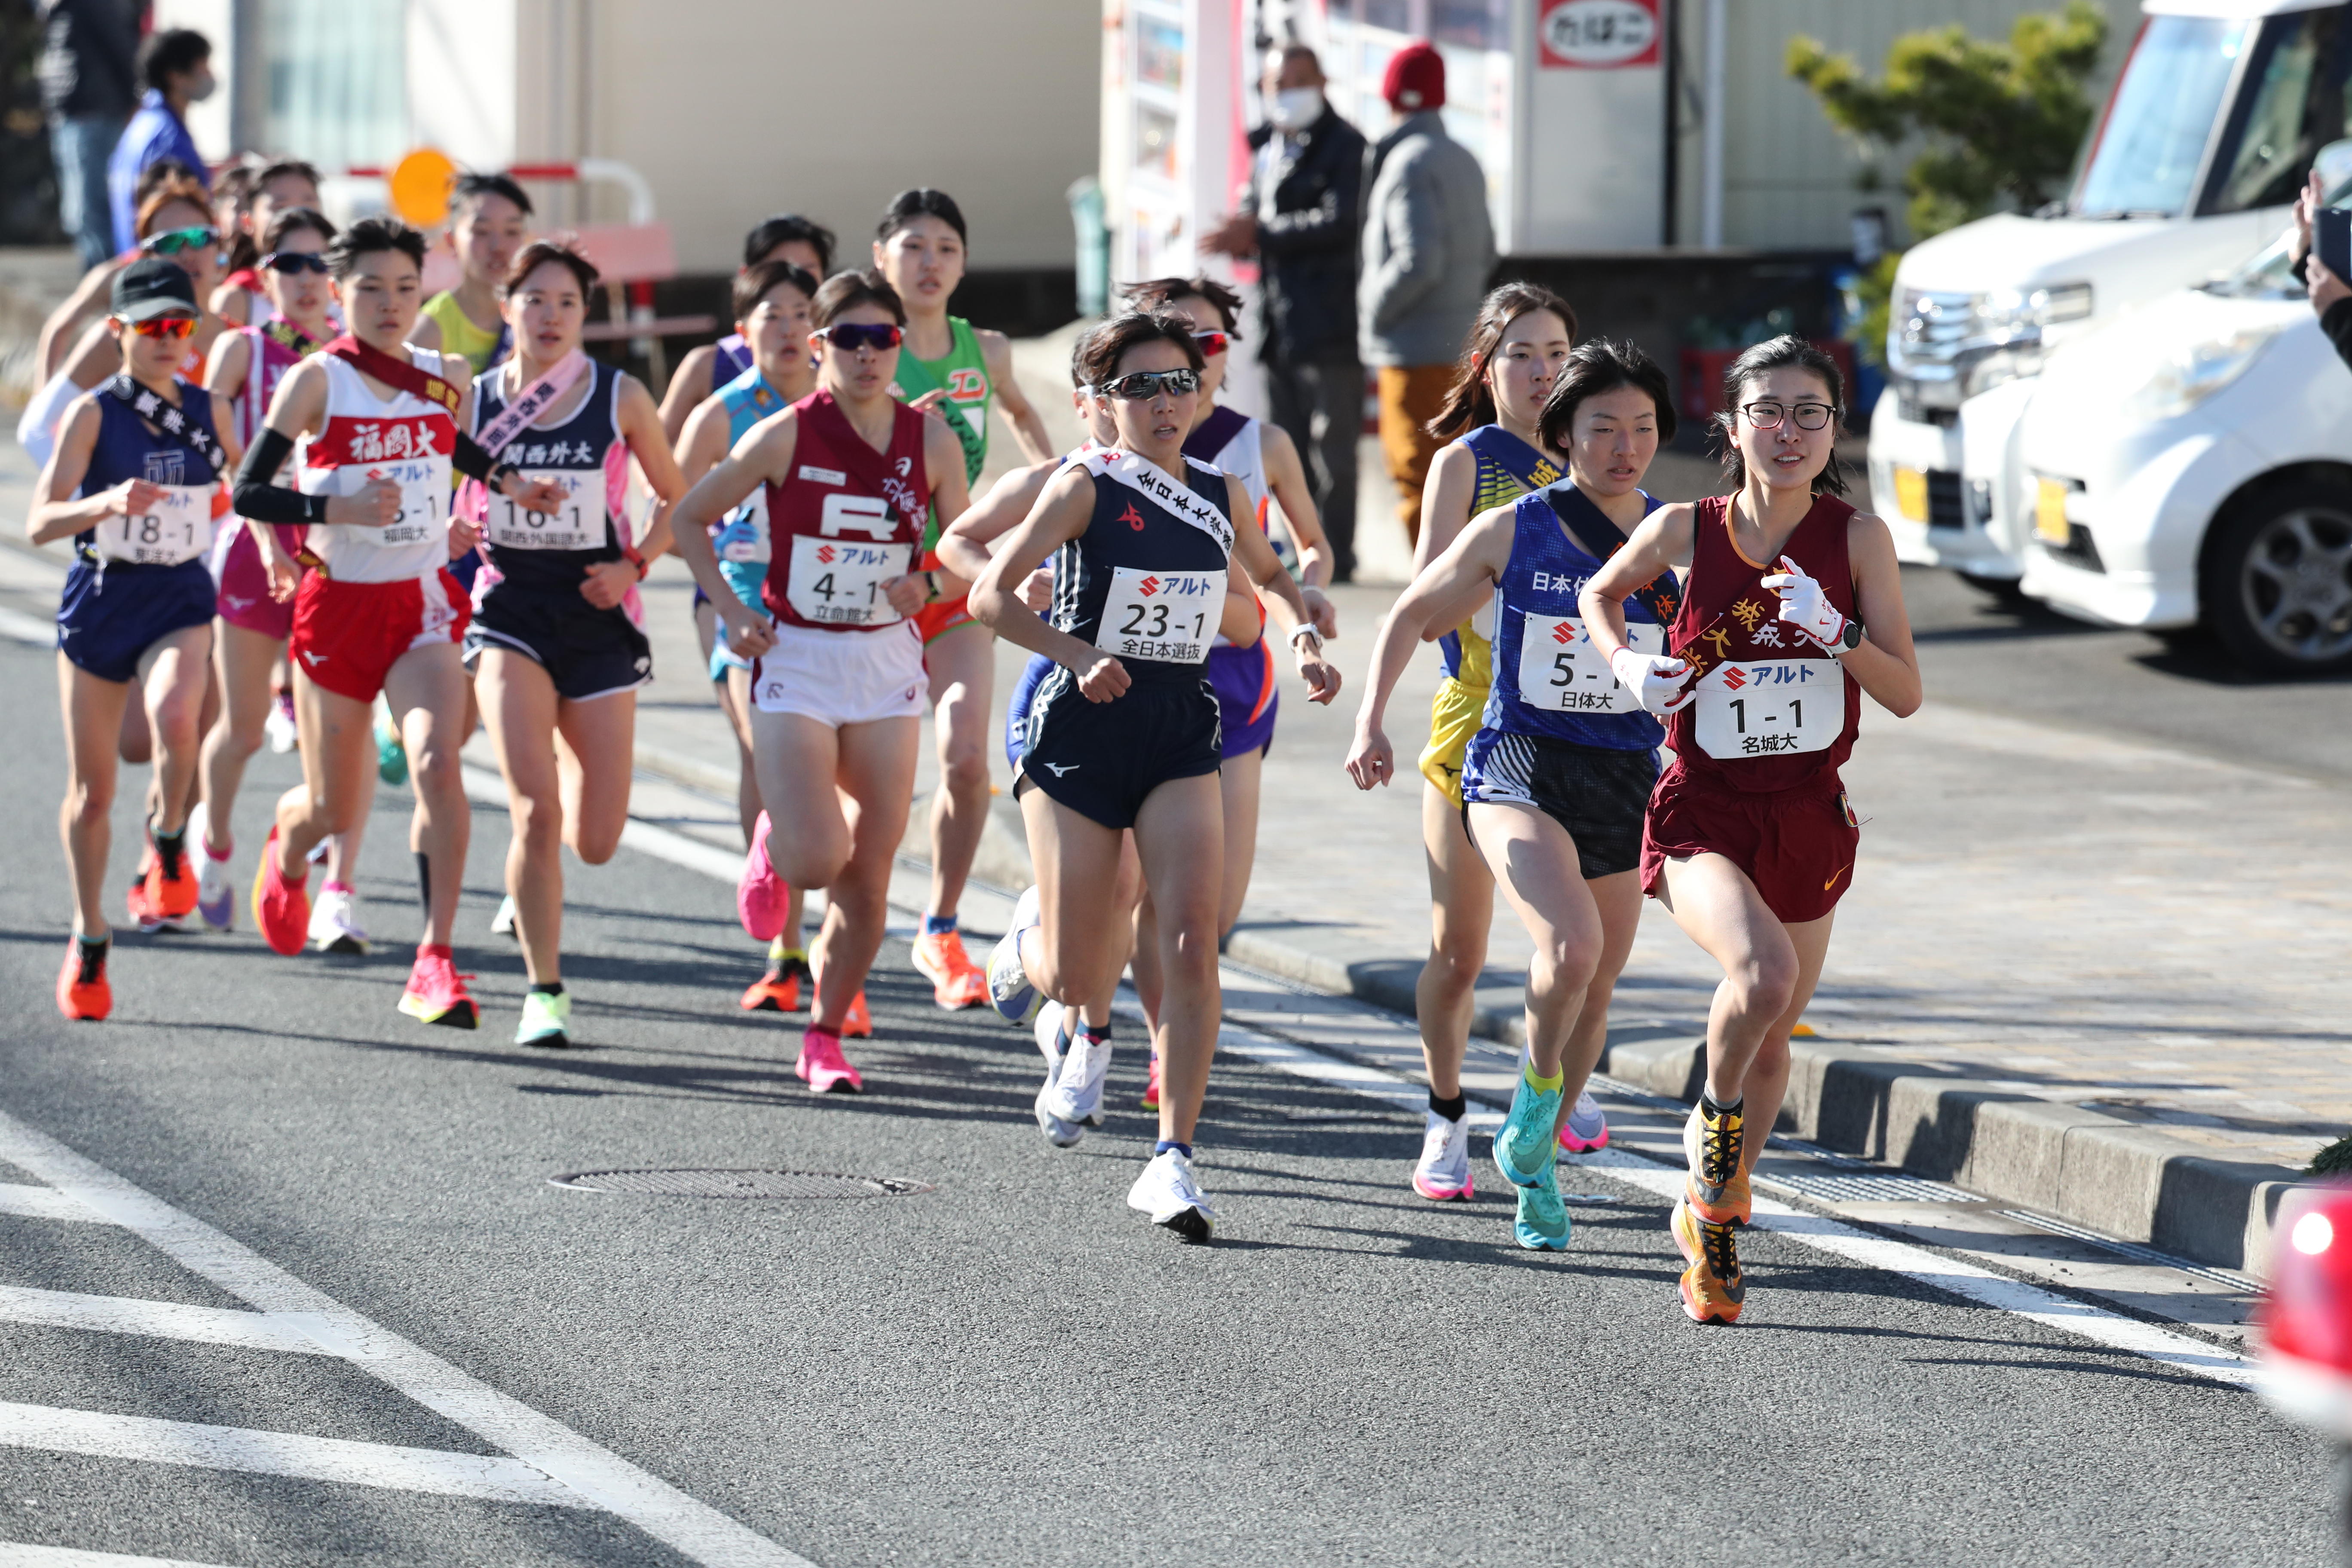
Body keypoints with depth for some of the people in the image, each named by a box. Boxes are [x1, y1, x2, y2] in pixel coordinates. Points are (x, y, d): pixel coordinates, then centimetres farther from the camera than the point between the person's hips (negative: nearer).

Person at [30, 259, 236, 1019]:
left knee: (174, 717, -32)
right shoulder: (95, 413, -8)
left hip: (180, 599, 1)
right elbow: (40, 522, -17)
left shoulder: (207, 410, 3)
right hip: (101, 597, -1)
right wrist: (108, 503, -34)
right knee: (92, 787, 6)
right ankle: (89, 942, 25)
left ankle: (167, 844, -3)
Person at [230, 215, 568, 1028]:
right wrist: (336, 510, -23)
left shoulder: (445, 378, 4)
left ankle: (434, 966, -22)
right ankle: (285, 848, 49)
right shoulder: (318, 380, -8)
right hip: (338, 602, -2)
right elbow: (248, 491, -10)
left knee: (437, 763, -23)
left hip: (424, 602, 2)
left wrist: (505, 483, 7)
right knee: (335, 811, 9)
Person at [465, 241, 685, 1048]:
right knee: (535, 812, -17)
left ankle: (572, 757, 40)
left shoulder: (620, 397, 0)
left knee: (596, 841, 2)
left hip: (597, 616, 1)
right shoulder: (474, 400, 2)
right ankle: (544, 992, -6)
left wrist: (634, 564, -5)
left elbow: (677, 498, 10)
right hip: (510, 610, -1)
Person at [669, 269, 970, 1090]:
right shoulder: (785, 437, -9)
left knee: (869, 876, 2)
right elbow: (689, 518, 2)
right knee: (817, 861, -15)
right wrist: (731, 609, -7)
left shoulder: (931, 439, -2)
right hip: (795, 661, -3)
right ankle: (771, 843, 22)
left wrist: (929, 584, -13)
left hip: (887, 664, 3)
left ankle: (825, 1036, 19)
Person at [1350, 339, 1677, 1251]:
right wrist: (1371, 721, 2)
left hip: (1627, 780, 3)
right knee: (1572, 947, -27)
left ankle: (1535, 1161, 32)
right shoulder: (1511, 532, -2)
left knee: (1595, 988, 11)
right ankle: (1538, 1087, 2)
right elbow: (1414, 613, 11)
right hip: (1519, 766, -3)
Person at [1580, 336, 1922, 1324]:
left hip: (1809, 818, 3)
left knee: (1772, 1043, 14)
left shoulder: (1857, 538, -5)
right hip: (1704, 813, -3)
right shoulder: (1686, 531, -6)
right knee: (1763, 973, -31)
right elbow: (1602, 592, 15)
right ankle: (1715, 1117, -1)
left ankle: (1710, 1218, 37)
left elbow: (1907, 695, -4)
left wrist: (1836, 632, -20)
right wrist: (1627, 663, -4)